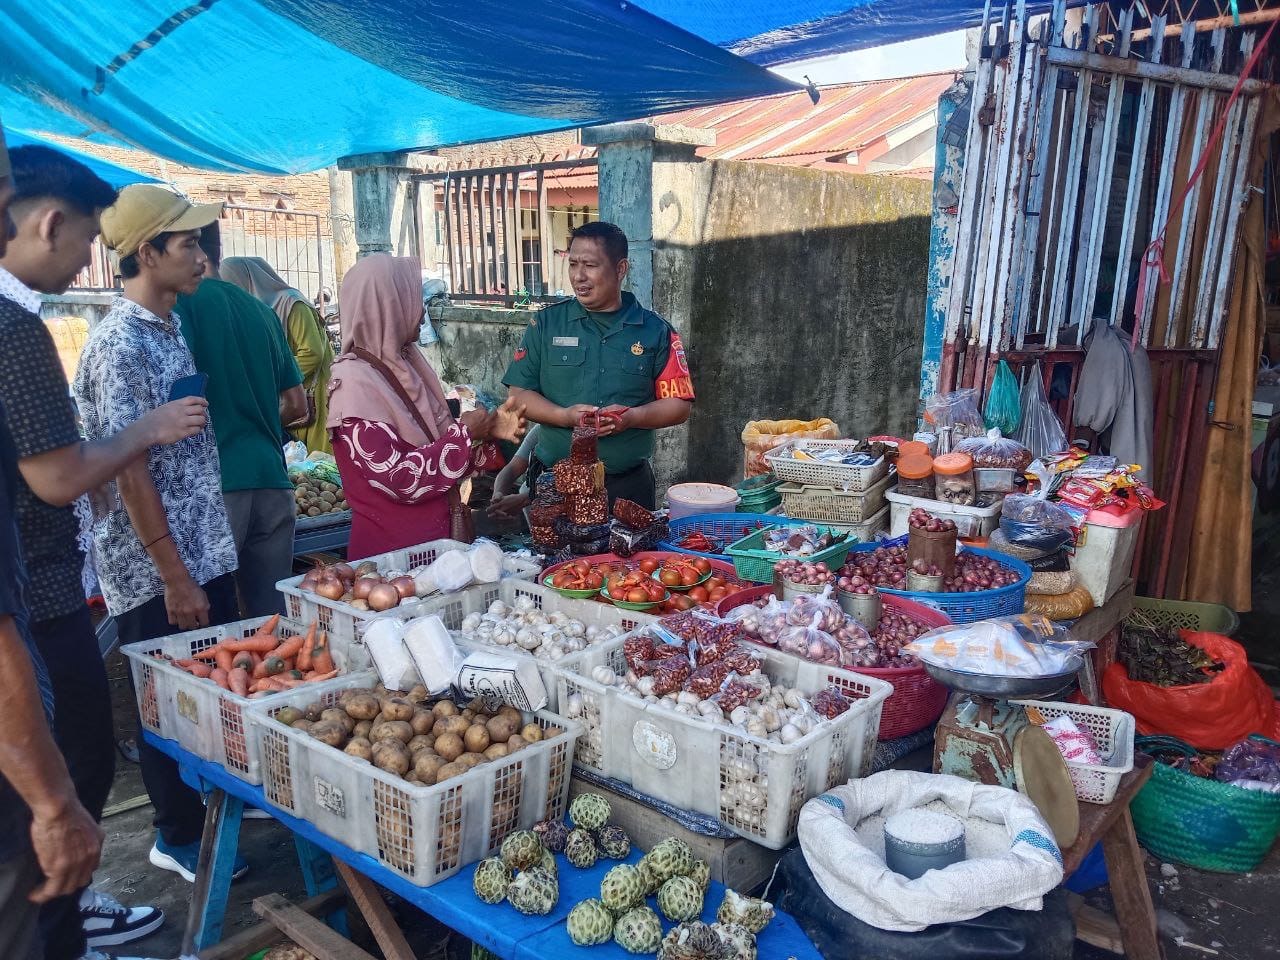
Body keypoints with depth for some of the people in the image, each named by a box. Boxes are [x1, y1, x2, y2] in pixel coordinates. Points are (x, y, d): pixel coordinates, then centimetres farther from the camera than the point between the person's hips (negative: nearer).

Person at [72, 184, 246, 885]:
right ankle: (180, 838, 25)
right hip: (156, 568, -8)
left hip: (207, 551, 8)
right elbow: (128, 471, -20)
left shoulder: (171, 327, 9)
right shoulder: (118, 344, -18)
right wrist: (174, 576, -19)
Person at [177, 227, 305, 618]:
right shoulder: (261, 310, 16)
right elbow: (296, 405, 19)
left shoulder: (182, 303, -2)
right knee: (272, 618, 11)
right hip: (271, 477, 6)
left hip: (216, 482, -6)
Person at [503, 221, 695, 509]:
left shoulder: (655, 331, 1)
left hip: (629, 485, 0)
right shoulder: (546, 323, 2)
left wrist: (632, 417, -17)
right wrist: (564, 416, -16)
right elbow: (519, 394, 2)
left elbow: (679, 405, 1)